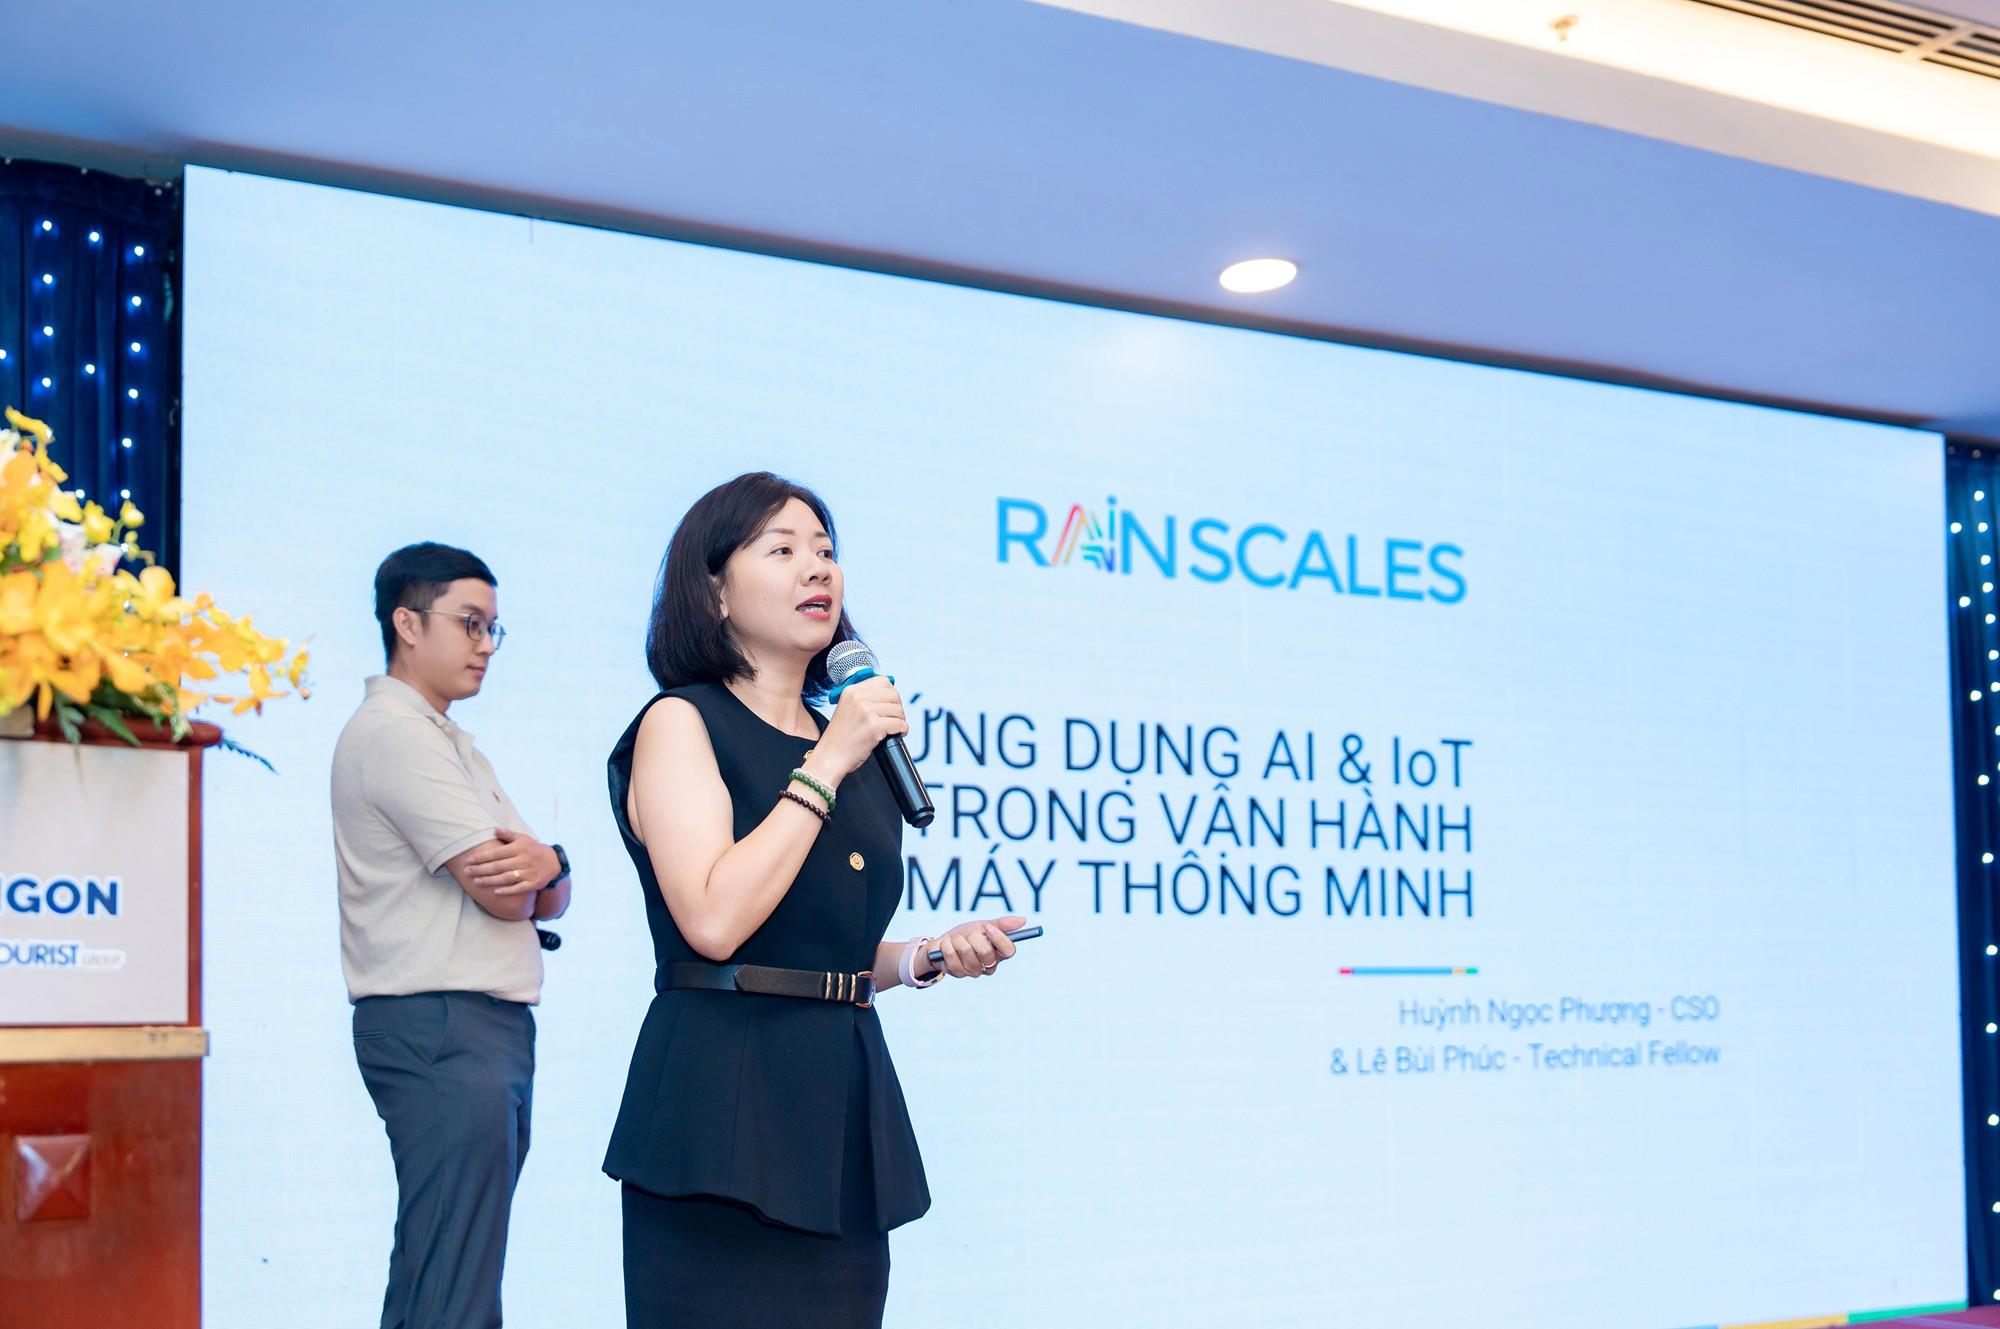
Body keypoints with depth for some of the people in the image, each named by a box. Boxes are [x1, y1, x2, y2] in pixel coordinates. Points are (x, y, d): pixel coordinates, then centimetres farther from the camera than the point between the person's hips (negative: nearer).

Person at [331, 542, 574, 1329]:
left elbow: (546, 900, 15)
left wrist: (545, 869, -8)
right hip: (442, 1027, -10)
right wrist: (541, 864, 7)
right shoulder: (395, 731, -8)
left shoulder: (454, 746, 22)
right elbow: (502, 893, -15)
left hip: (491, 1028, 10)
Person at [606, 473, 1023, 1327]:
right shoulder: (682, 722, -3)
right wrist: (825, 768, -12)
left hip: (844, 1093, 7)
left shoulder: (844, 742, 17)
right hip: (723, 1099, -7)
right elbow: (714, 922, -18)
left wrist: (928, 956, 4)